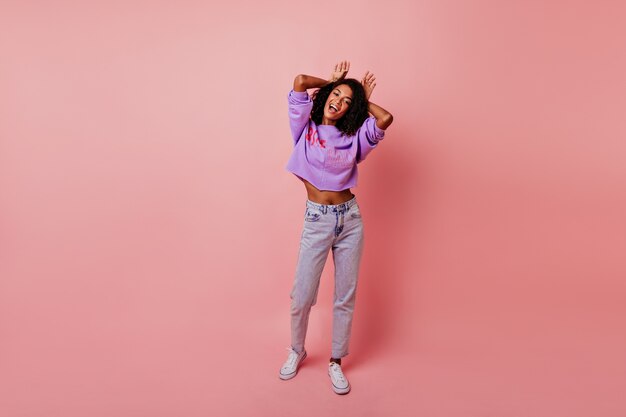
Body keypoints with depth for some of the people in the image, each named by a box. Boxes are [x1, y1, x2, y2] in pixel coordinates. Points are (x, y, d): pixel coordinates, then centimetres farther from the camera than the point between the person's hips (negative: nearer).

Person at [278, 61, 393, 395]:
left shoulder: (353, 138, 6)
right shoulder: (305, 129, 3)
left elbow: (385, 119, -10)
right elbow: (300, 82, -8)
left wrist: (364, 100, 6)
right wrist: (332, 81, 7)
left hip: (350, 218, 2)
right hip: (317, 220, -2)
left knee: (346, 295, 8)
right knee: (302, 295, 3)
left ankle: (336, 362, 27)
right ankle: (296, 351, 32)